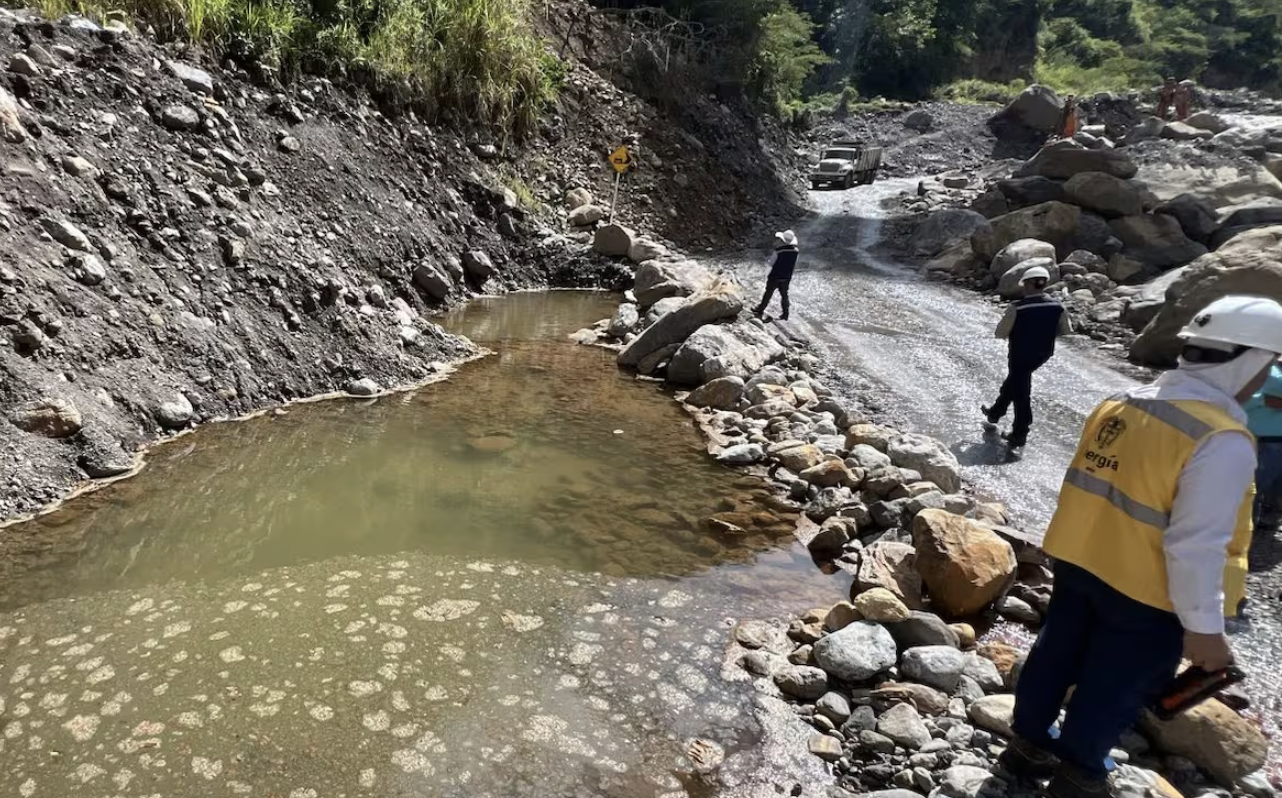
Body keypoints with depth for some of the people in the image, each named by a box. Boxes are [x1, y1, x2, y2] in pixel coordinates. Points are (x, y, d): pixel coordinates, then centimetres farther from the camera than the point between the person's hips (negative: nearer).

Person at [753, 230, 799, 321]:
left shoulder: (778, 250, -23)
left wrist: (767, 263, 3)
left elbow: (769, 264, -14)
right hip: (786, 278, 4)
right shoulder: (796, 251, -9)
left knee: (768, 294, 10)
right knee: (784, 295, 19)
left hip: (775, 277, -4)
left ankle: (760, 311, 20)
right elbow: (794, 265, 3)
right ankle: (785, 314, 25)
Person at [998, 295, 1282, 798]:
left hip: (1080, 561, 7)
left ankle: (1028, 744, 40)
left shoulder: (1121, 403, -1)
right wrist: (1203, 626, -14)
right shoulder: (1223, 438, -24)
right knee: (1117, 686, 14)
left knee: (1057, 655, 21)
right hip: (1145, 589, -7)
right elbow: (1198, 544, -24)